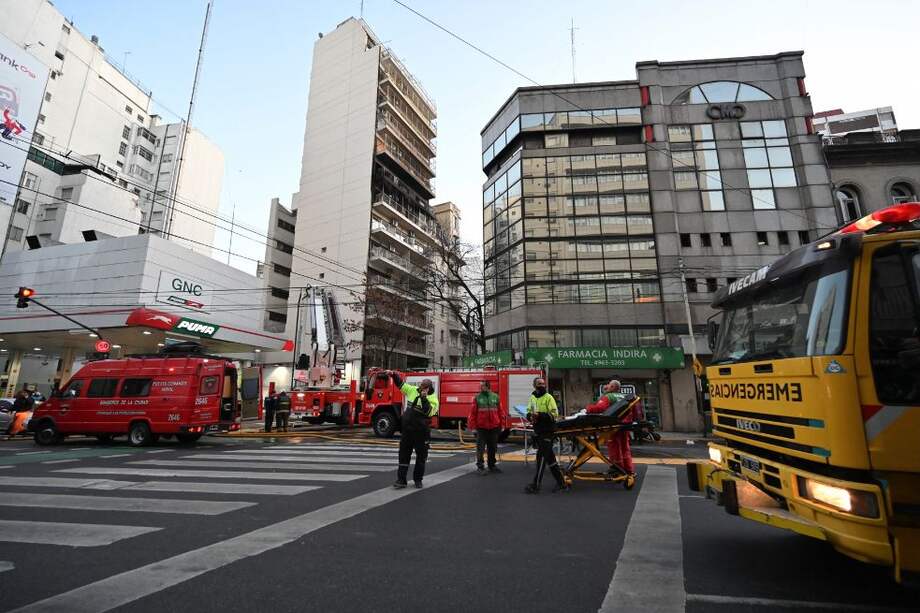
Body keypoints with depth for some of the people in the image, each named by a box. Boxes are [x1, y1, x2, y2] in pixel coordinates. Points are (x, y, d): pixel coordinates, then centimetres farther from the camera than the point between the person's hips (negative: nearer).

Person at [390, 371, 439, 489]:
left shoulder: (432, 399, -12)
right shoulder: (413, 390, 2)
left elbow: (429, 412, -27)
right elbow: (401, 384, 14)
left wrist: (424, 398, -31)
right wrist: (394, 375, 2)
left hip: (421, 431, -4)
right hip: (407, 429, 4)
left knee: (421, 455, 8)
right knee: (404, 454, 7)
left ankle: (418, 479, 25)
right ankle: (401, 480, 15)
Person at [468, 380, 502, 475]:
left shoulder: (495, 397, 5)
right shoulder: (477, 398, -2)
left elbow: (499, 411, 8)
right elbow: (473, 412, -4)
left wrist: (500, 425, 8)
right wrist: (472, 425, -8)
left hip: (493, 427, 3)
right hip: (481, 427, -3)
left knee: (493, 448, 14)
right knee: (480, 447, 0)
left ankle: (492, 465, 28)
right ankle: (480, 466, 8)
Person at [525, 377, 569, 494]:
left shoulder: (548, 397, -8)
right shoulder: (532, 398, 11)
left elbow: (554, 415, -15)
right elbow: (529, 411, 18)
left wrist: (540, 415, -25)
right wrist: (530, 416, -4)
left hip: (547, 432, -7)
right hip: (537, 431, 7)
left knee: (541, 457, -4)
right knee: (550, 459, 14)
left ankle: (535, 485, 4)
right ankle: (561, 483, 25)